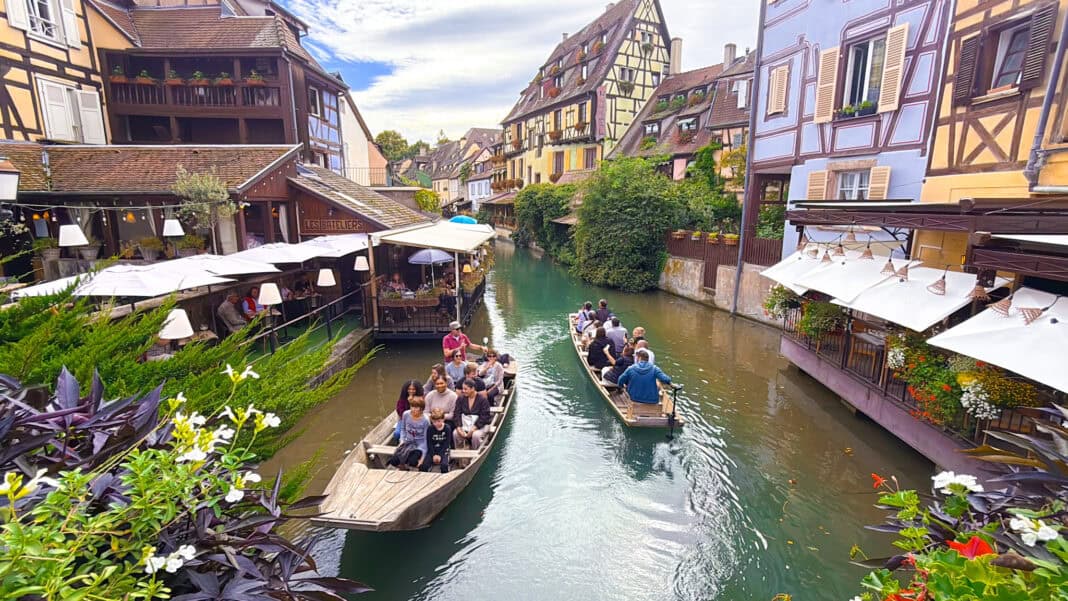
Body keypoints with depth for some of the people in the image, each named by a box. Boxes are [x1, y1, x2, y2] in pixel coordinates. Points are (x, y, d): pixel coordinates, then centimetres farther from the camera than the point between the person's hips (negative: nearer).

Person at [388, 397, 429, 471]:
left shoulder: (425, 420, -18)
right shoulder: (406, 414, -8)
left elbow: (425, 439, -12)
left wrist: (422, 456, -18)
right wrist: (402, 440, -4)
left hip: (419, 445, -3)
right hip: (407, 442, 4)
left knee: (412, 462, -32)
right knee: (394, 461, -21)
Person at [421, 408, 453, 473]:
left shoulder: (447, 428, -8)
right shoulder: (430, 429, -3)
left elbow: (446, 444, -9)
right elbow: (429, 444, -3)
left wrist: (440, 455, -16)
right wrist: (433, 455, -14)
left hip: (443, 451, -2)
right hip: (432, 451, 2)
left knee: (444, 465, -29)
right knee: (423, 466, -20)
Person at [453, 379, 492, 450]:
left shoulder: (482, 399, -10)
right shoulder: (461, 399, 3)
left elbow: (484, 417, -14)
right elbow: (457, 414, -1)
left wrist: (473, 429, -21)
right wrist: (459, 428, -17)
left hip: (480, 425, -3)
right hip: (465, 424, 4)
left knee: (476, 435, -33)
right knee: (455, 433, -24)